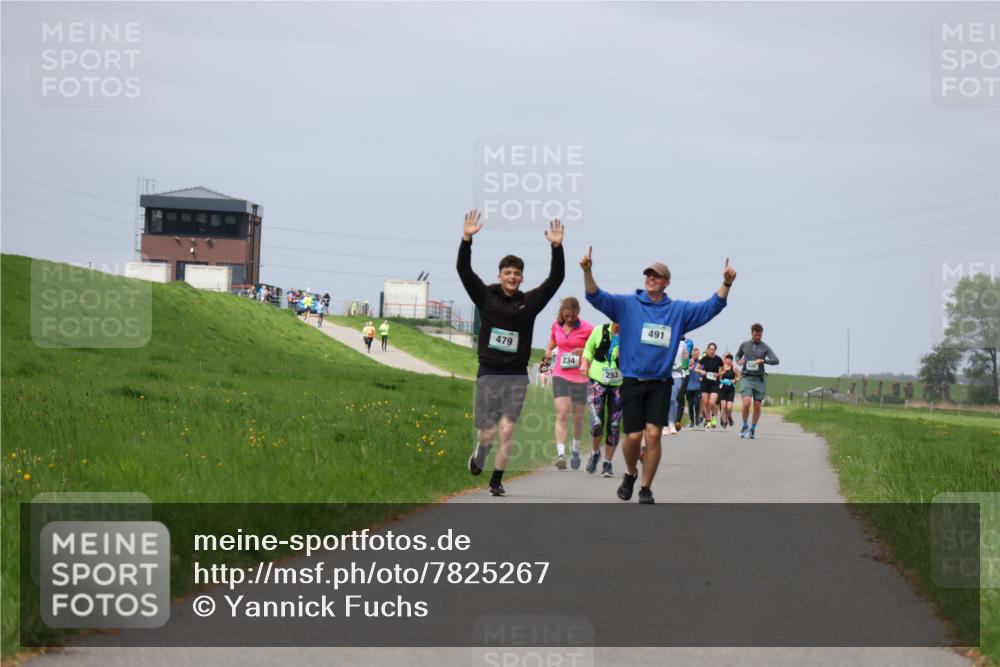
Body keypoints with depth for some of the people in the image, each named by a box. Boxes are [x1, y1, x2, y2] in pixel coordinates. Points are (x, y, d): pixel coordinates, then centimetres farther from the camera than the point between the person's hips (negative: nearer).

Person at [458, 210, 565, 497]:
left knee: (507, 430, -6)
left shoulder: (530, 301, 5)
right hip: (489, 373, -1)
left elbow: (556, 278, -4)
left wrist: (557, 247, -17)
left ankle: (497, 479, 7)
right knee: (488, 432, -1)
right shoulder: (486, 296, 2)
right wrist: (467, 239, -21)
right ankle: (479, 453, 33)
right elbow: (464, 270, -8)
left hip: (516, 376, 1)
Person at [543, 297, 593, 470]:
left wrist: (585, 352, -19)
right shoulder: (556, 326, 5)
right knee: (561, 414, -13)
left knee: (578, 417, 11)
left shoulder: (587, 328, -6)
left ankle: (576, 450, 34)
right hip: (560, 375, 1)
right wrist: (548, 351, 7)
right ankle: (560, 454, -21)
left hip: (580, 377, -1)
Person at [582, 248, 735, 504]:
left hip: (660, 384, 1)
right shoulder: (627, 304, 3)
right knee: (633, 436, -4)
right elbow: (596, 297, -8)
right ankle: (630, 473, 26)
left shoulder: (679, 310, 8)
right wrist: (587, 272, -25)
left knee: (653, 434, -9)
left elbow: (712, 306, 3)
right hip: (632, 382, -1)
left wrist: (726, 283, -13)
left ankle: (646, 488, 4)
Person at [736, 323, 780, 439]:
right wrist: (738, 361, 1)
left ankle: (753, 429, 20)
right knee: (746, 403, -17)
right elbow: (738, 355, 25)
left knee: (757, 407, 3)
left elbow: (776, 360, -8)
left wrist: (763, 361, -25)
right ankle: (744, 426, 2)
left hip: (759, 379, 1)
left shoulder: (765, 347, 2)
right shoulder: (744, 345, 7)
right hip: (746, 378, 0)